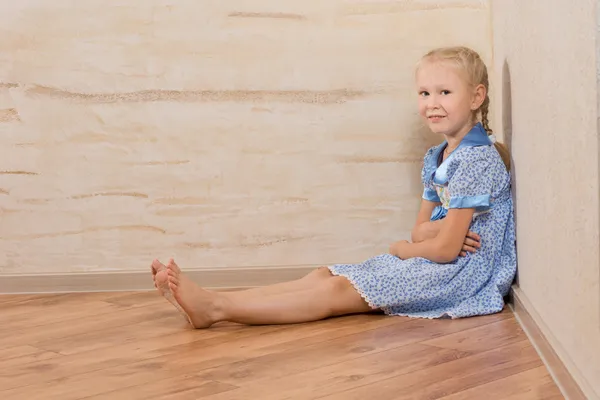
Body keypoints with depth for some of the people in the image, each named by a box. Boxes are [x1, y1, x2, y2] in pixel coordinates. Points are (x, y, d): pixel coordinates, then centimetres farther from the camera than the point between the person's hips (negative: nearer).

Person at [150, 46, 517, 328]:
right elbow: (421, 229, 12)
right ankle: (209, 300, -15)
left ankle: (215, 307, -27)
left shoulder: (476, 158, -17)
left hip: (465, 270, -9)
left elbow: (446, 249, -18)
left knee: (338, 291, -19)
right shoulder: (436, 158, 15)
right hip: (433, 261, 9)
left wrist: (400, 249, 0)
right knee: (324, 275, -5)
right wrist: (444, 229, -12)